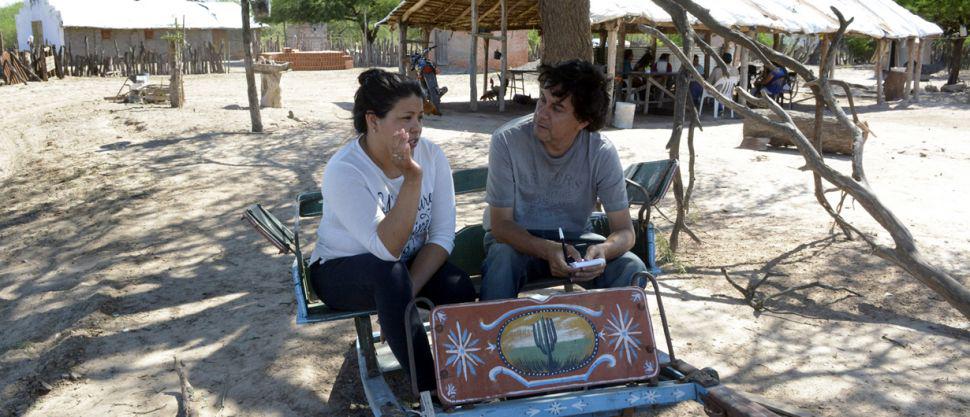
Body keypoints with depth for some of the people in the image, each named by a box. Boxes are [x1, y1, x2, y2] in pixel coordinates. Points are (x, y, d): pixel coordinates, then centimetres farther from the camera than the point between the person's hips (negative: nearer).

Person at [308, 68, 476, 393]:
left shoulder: (432, 155, -11)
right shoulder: (344, 171, -24)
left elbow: (442, 235, -12)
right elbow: (388, 249, -33)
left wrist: (409, 290, -25)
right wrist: (412, 177, -39)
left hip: (411, 265, 4)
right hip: (342, 270, -3)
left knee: (461, 289, -27)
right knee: (390, 273, -37)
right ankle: (431, 390, -25)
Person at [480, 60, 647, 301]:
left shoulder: (602, 153, -16)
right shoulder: (507, 141, -21)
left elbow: (624, 231, -11)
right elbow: (500, 225, -18)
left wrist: (603, 250, -36)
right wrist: (548, 251, -37)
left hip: (573, 241, 2)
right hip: (517, 239, -2)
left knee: (632, 269, -21)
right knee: (501, 258, -36)